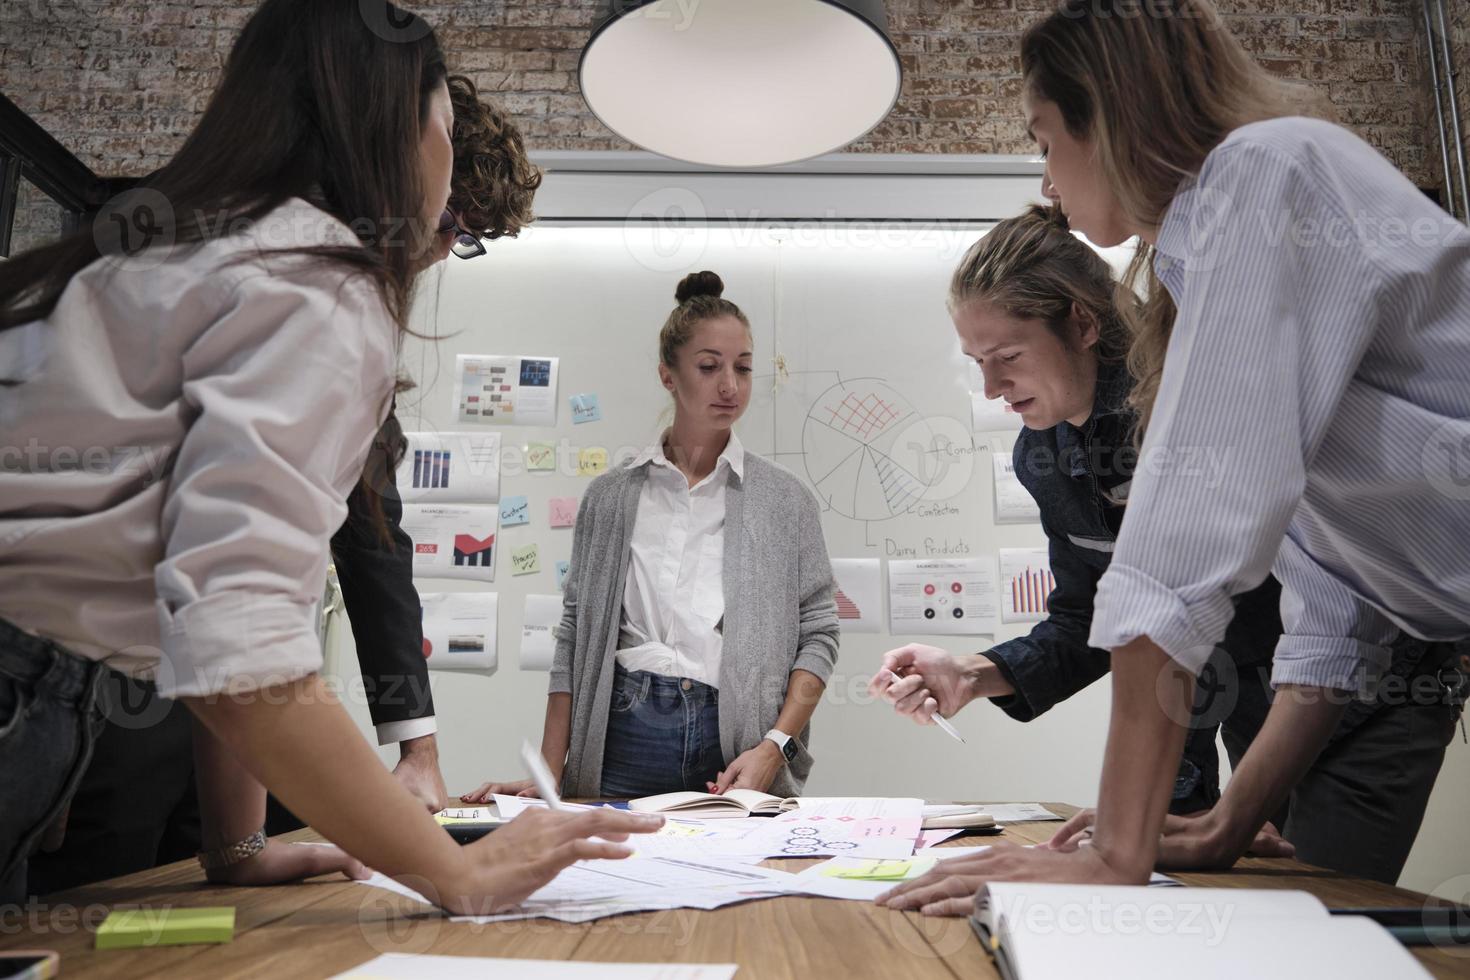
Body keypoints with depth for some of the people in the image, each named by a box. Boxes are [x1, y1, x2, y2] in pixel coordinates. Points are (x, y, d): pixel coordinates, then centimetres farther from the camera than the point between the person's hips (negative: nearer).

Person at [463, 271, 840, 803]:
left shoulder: (785, 499, 3)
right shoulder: (611, 497, 6)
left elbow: (818, 633, 2)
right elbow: (574, 637, 7)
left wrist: (774, 746, -11)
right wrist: (549, 774, 2)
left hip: (738, 743, 0)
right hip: (625, 734, 1)